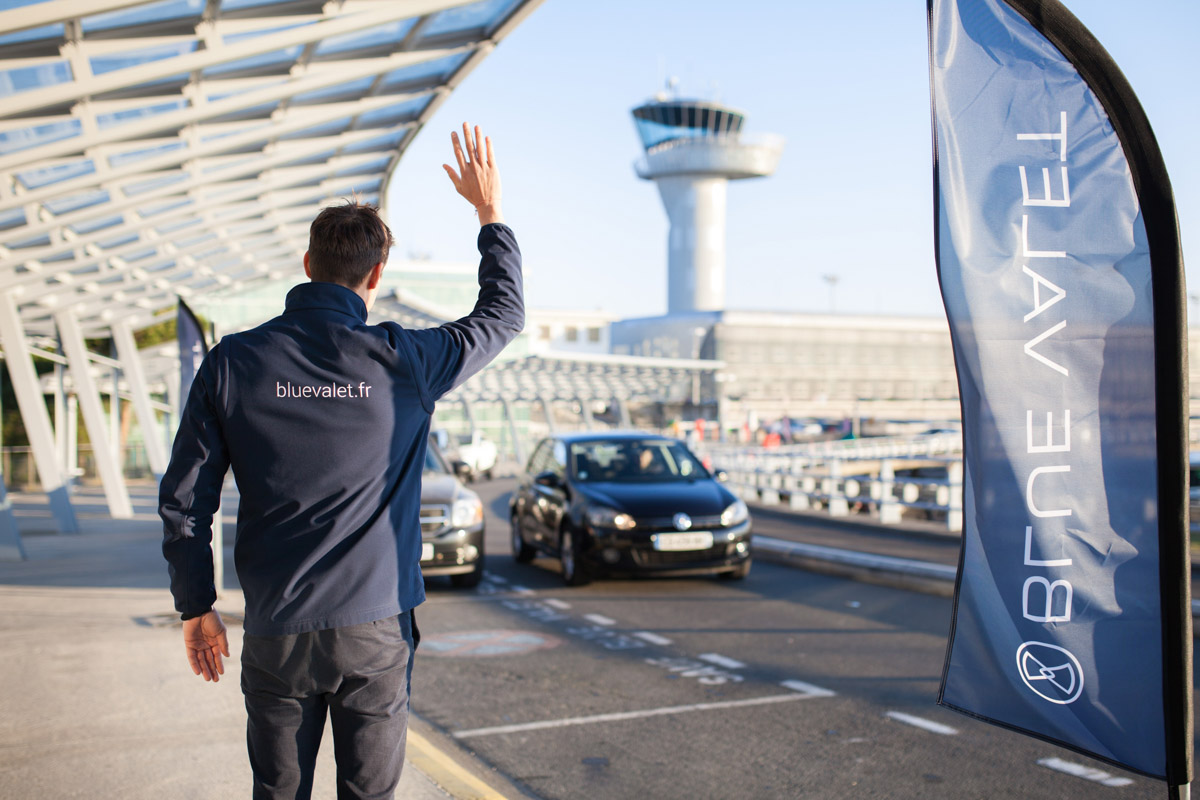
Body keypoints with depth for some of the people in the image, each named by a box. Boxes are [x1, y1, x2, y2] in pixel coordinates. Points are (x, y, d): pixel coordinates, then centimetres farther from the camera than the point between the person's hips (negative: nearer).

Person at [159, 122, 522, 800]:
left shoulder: (234, 361, -5)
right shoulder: (403, 361, -8)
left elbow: (185, 499, 0)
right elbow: (504, 315, 9)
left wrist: (197, 606, 11)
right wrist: (491, 214, 19)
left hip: (276, 633, 1)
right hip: (375, 628, -1)